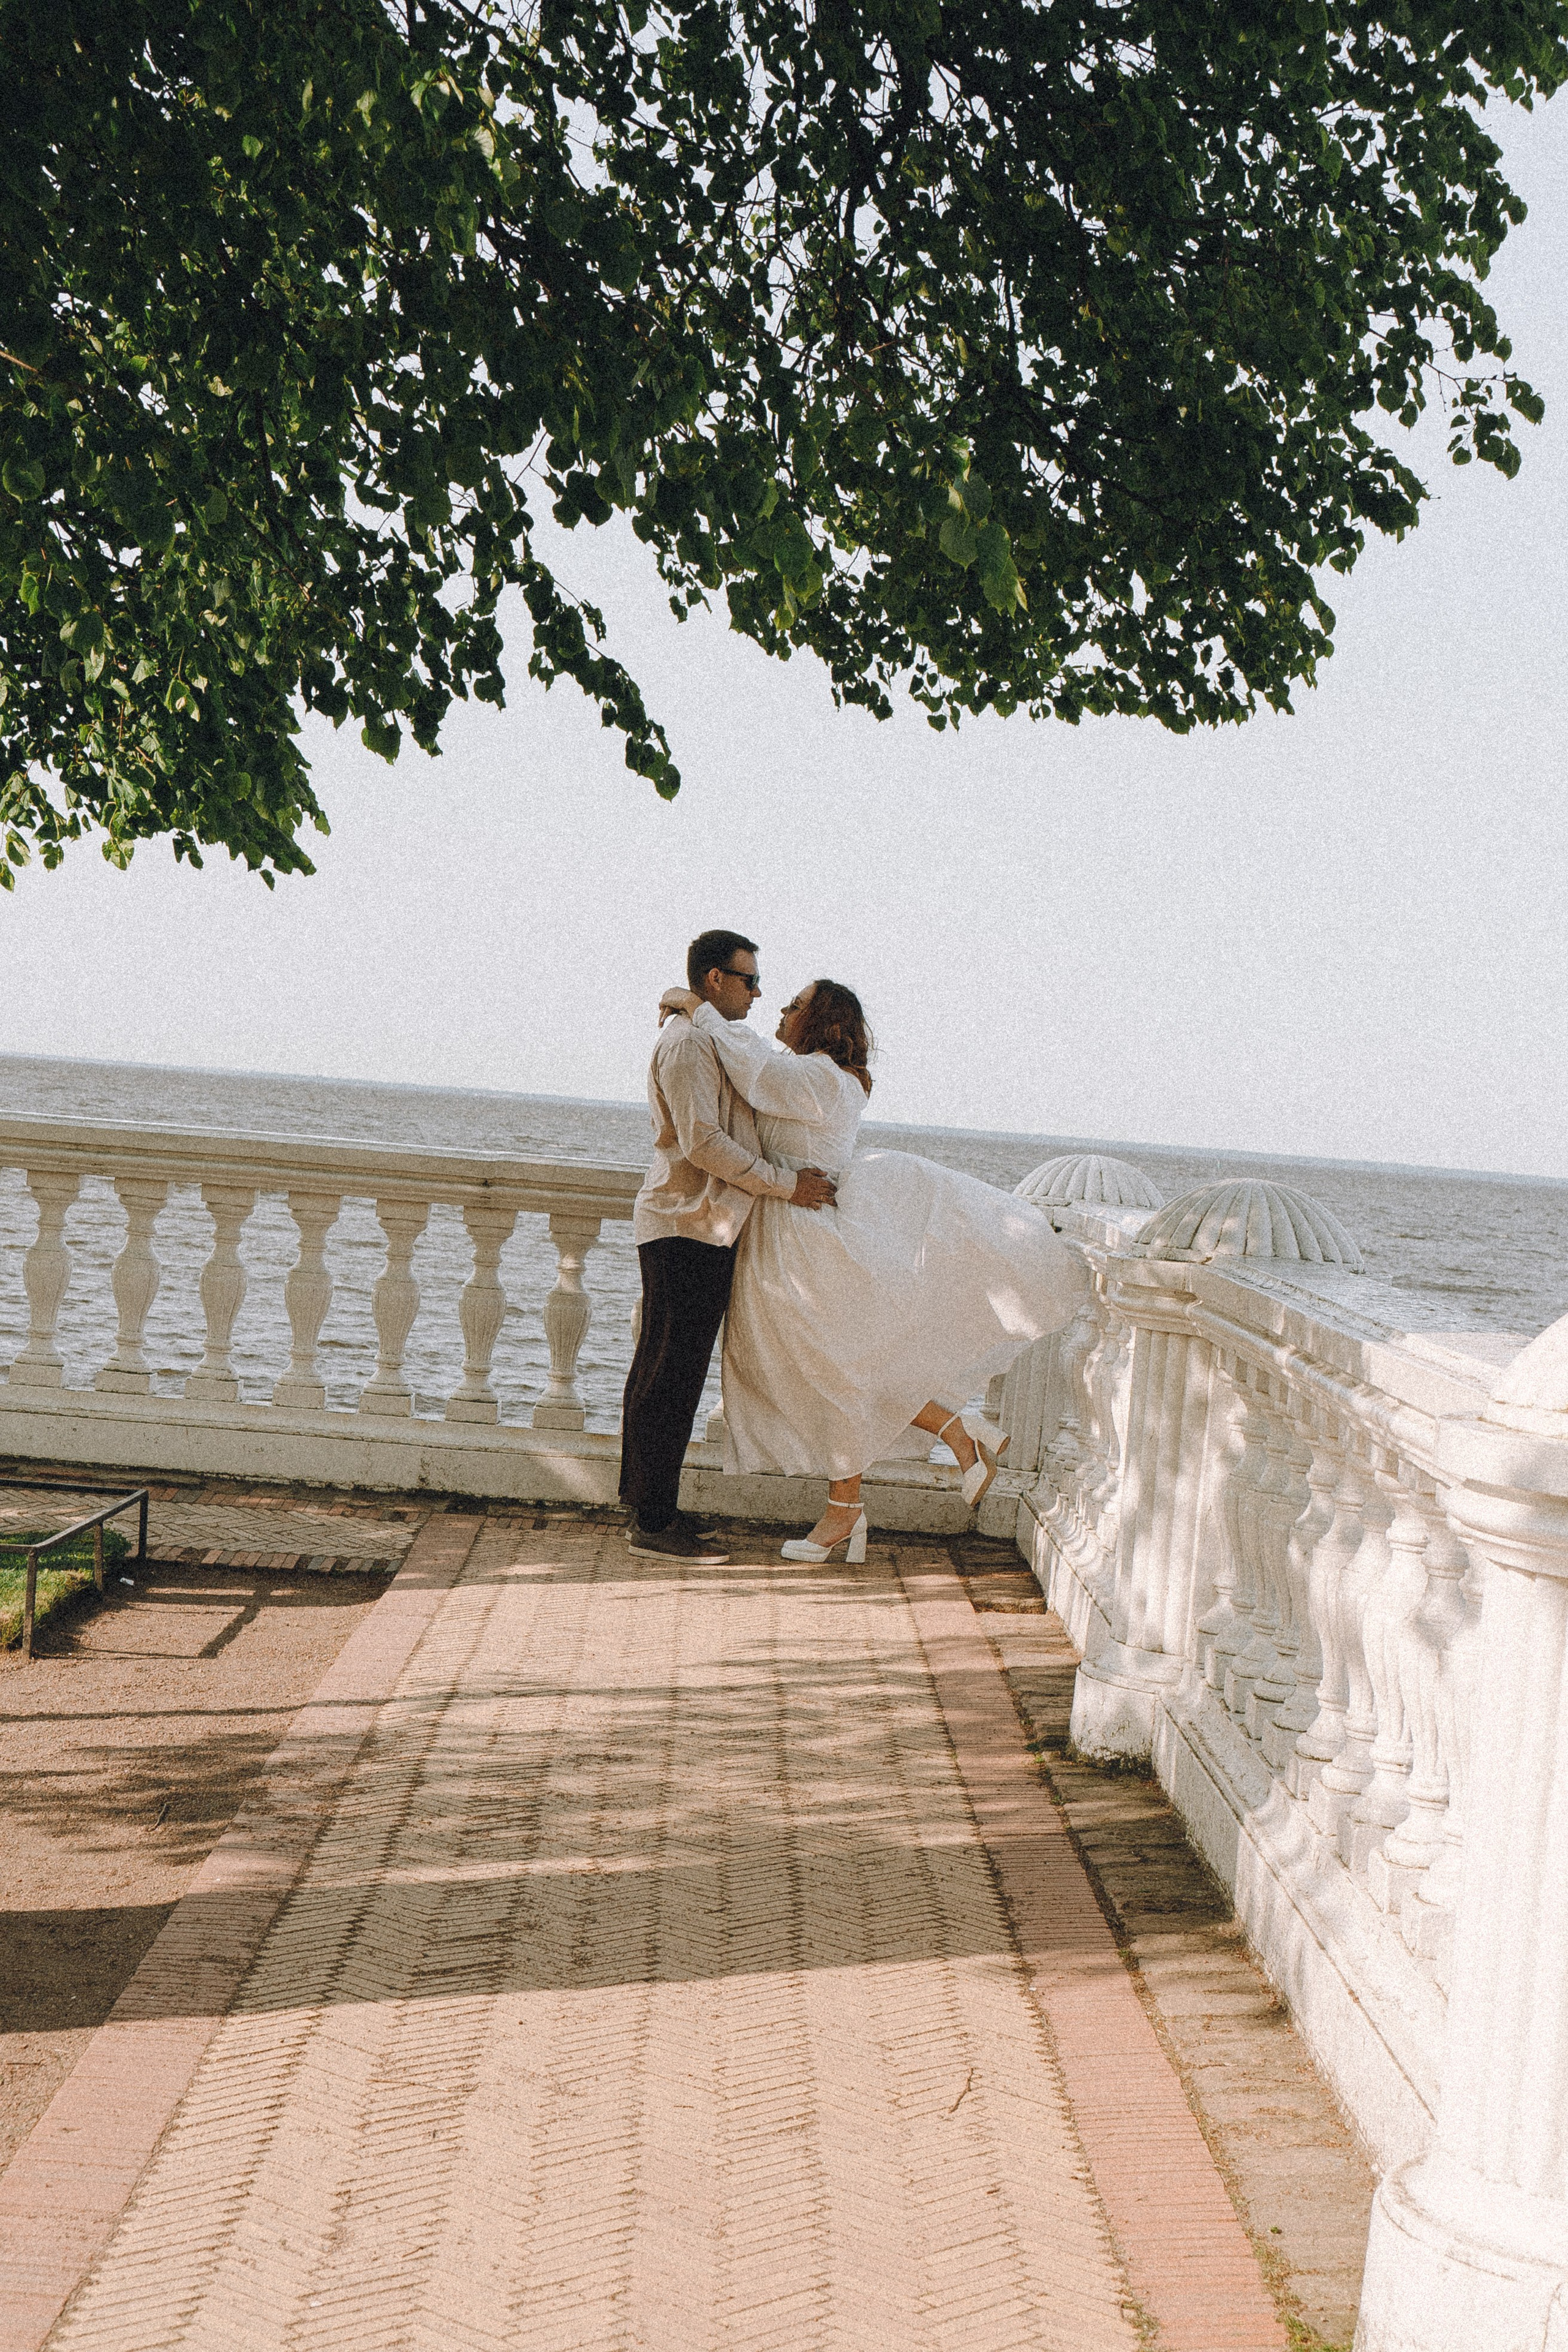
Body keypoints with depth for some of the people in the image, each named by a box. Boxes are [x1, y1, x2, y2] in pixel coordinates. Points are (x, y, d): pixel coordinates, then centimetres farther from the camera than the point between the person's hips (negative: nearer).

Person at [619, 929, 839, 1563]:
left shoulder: (709, 1041, 21)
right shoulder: (687, 1043, -13)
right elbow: (704, 1142, -21)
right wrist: (785, 1184, -16)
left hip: (698, 1230, 11)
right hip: (686, 1231, -11)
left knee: (663, 1373, 13)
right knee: (672, 1375, -9)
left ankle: (649, 1506, 19)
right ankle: (653, 1524, -6)